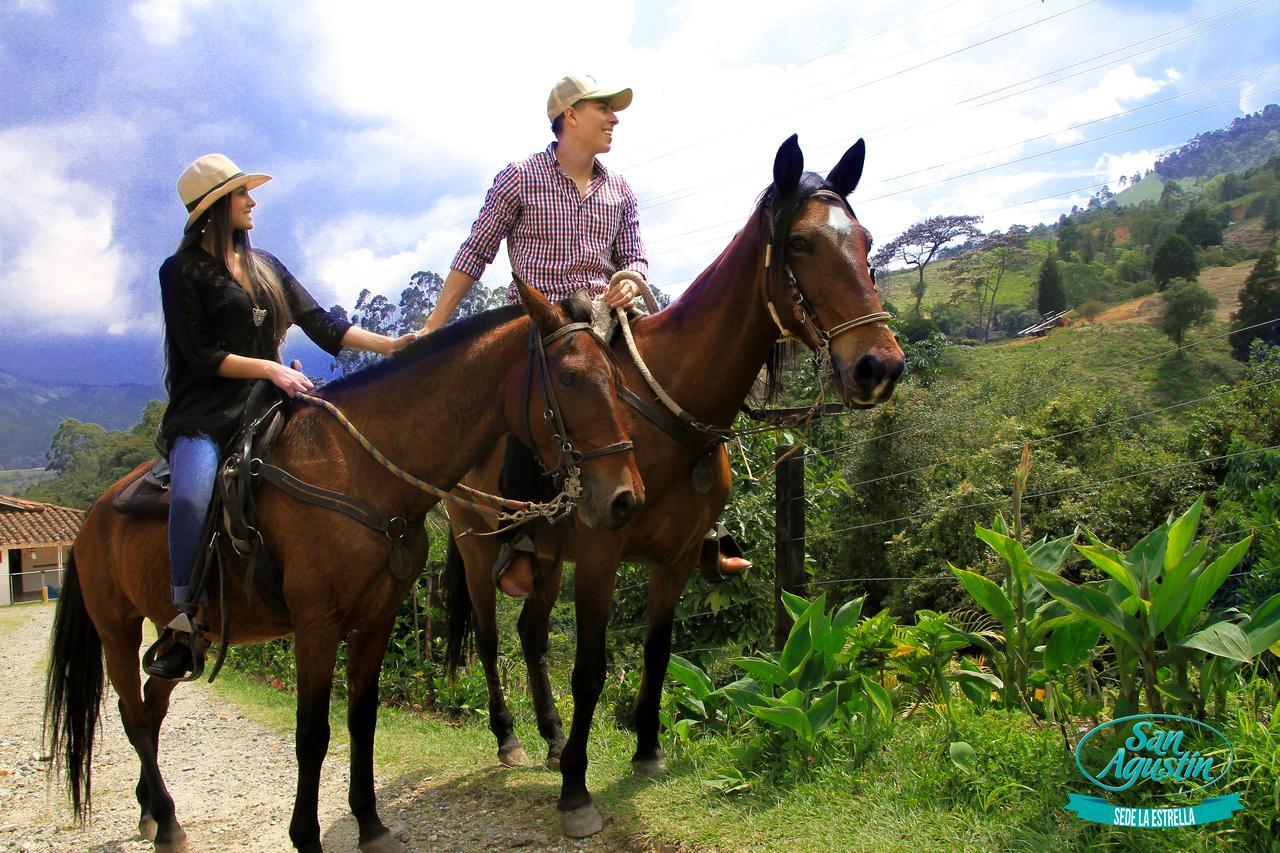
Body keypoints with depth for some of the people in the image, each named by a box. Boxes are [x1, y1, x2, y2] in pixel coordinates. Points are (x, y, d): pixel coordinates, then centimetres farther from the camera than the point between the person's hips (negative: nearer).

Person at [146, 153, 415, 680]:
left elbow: (322, 326, 11)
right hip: (206, 417, -5)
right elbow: (202, 356, -7)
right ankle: (184, 624, -24)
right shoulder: (182, 271, 3)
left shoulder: (267, 267, 19)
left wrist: (388, 346, -1)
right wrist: (271, 369, -16)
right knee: (191, 498, -32)